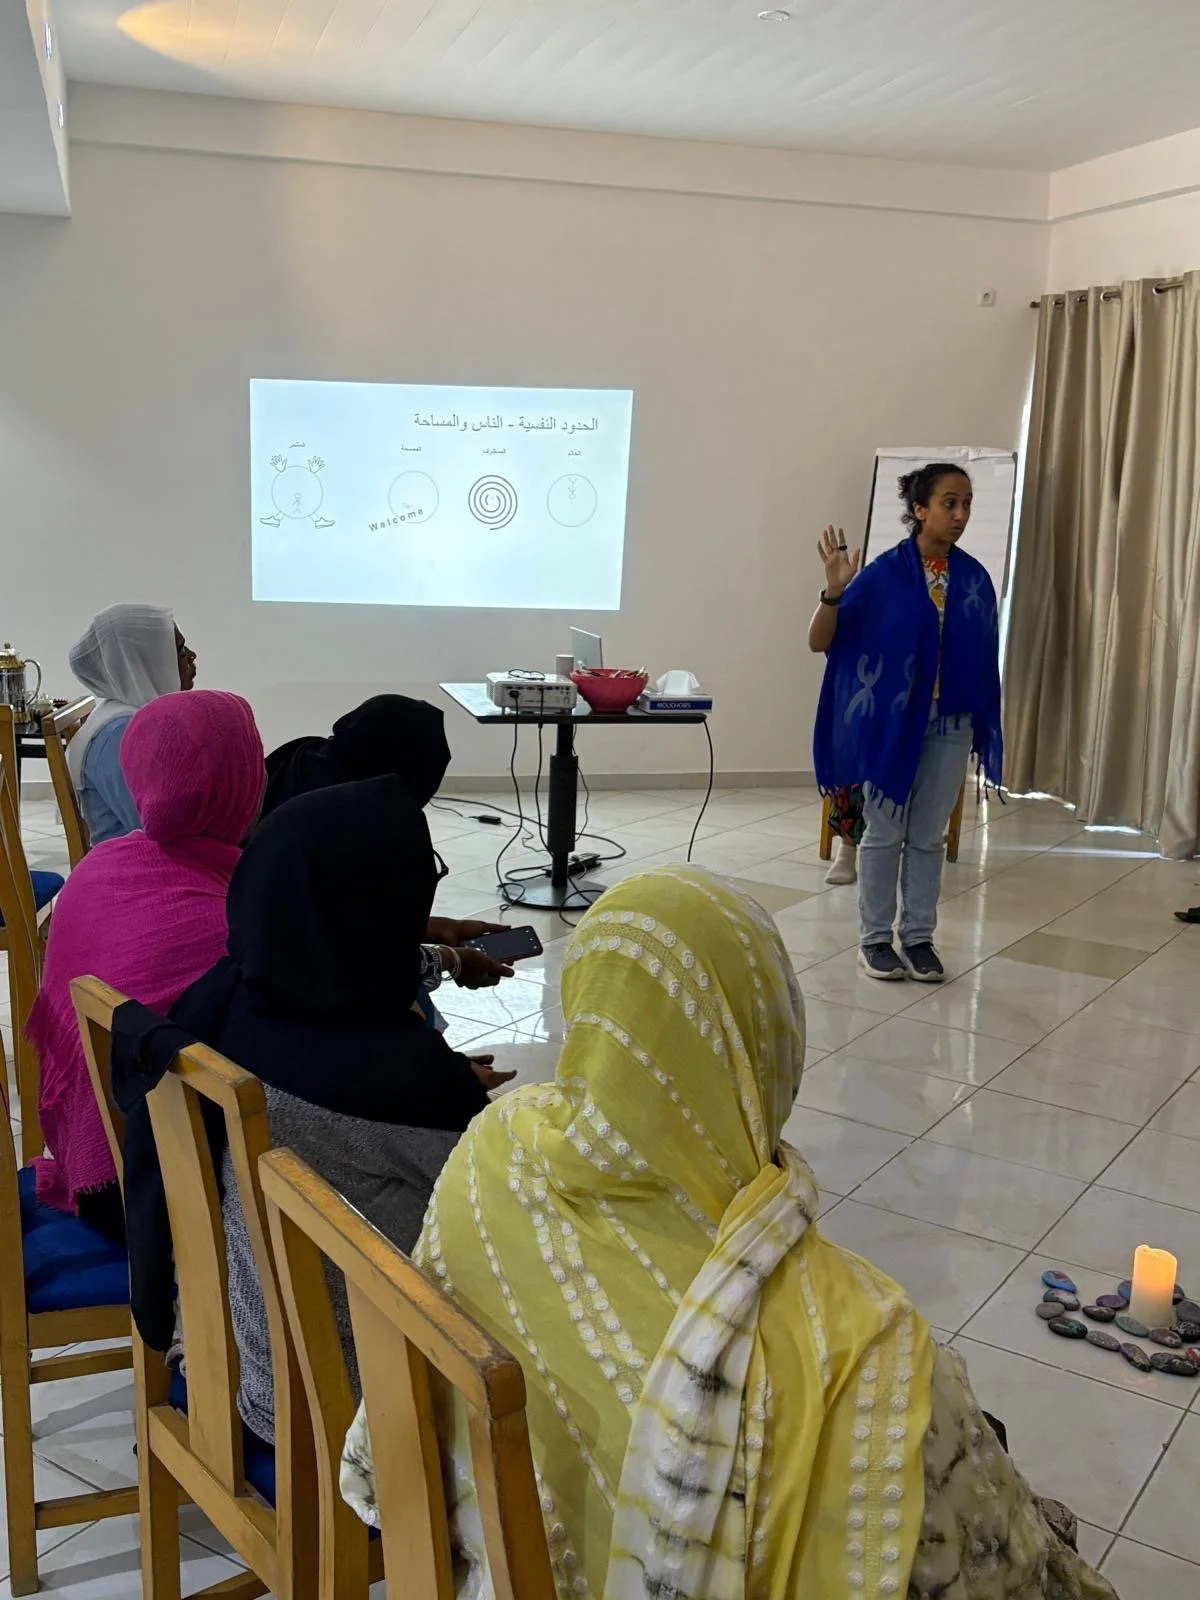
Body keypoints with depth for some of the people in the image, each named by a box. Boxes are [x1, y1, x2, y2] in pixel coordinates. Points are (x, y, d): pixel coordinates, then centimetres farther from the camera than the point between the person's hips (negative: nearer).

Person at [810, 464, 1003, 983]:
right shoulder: (884, 573, -9)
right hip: (890, 721, -3)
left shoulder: (974, 578, 1)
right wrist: (834, 591, -30)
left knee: (928, 836, 11)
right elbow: (820, 642, -12)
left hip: (950, 727, 3)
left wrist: (985, 728, 6)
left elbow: (984, 658, 7)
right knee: (884, 832, 7)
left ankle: (919, 937, 23)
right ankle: (874, 938, 19)